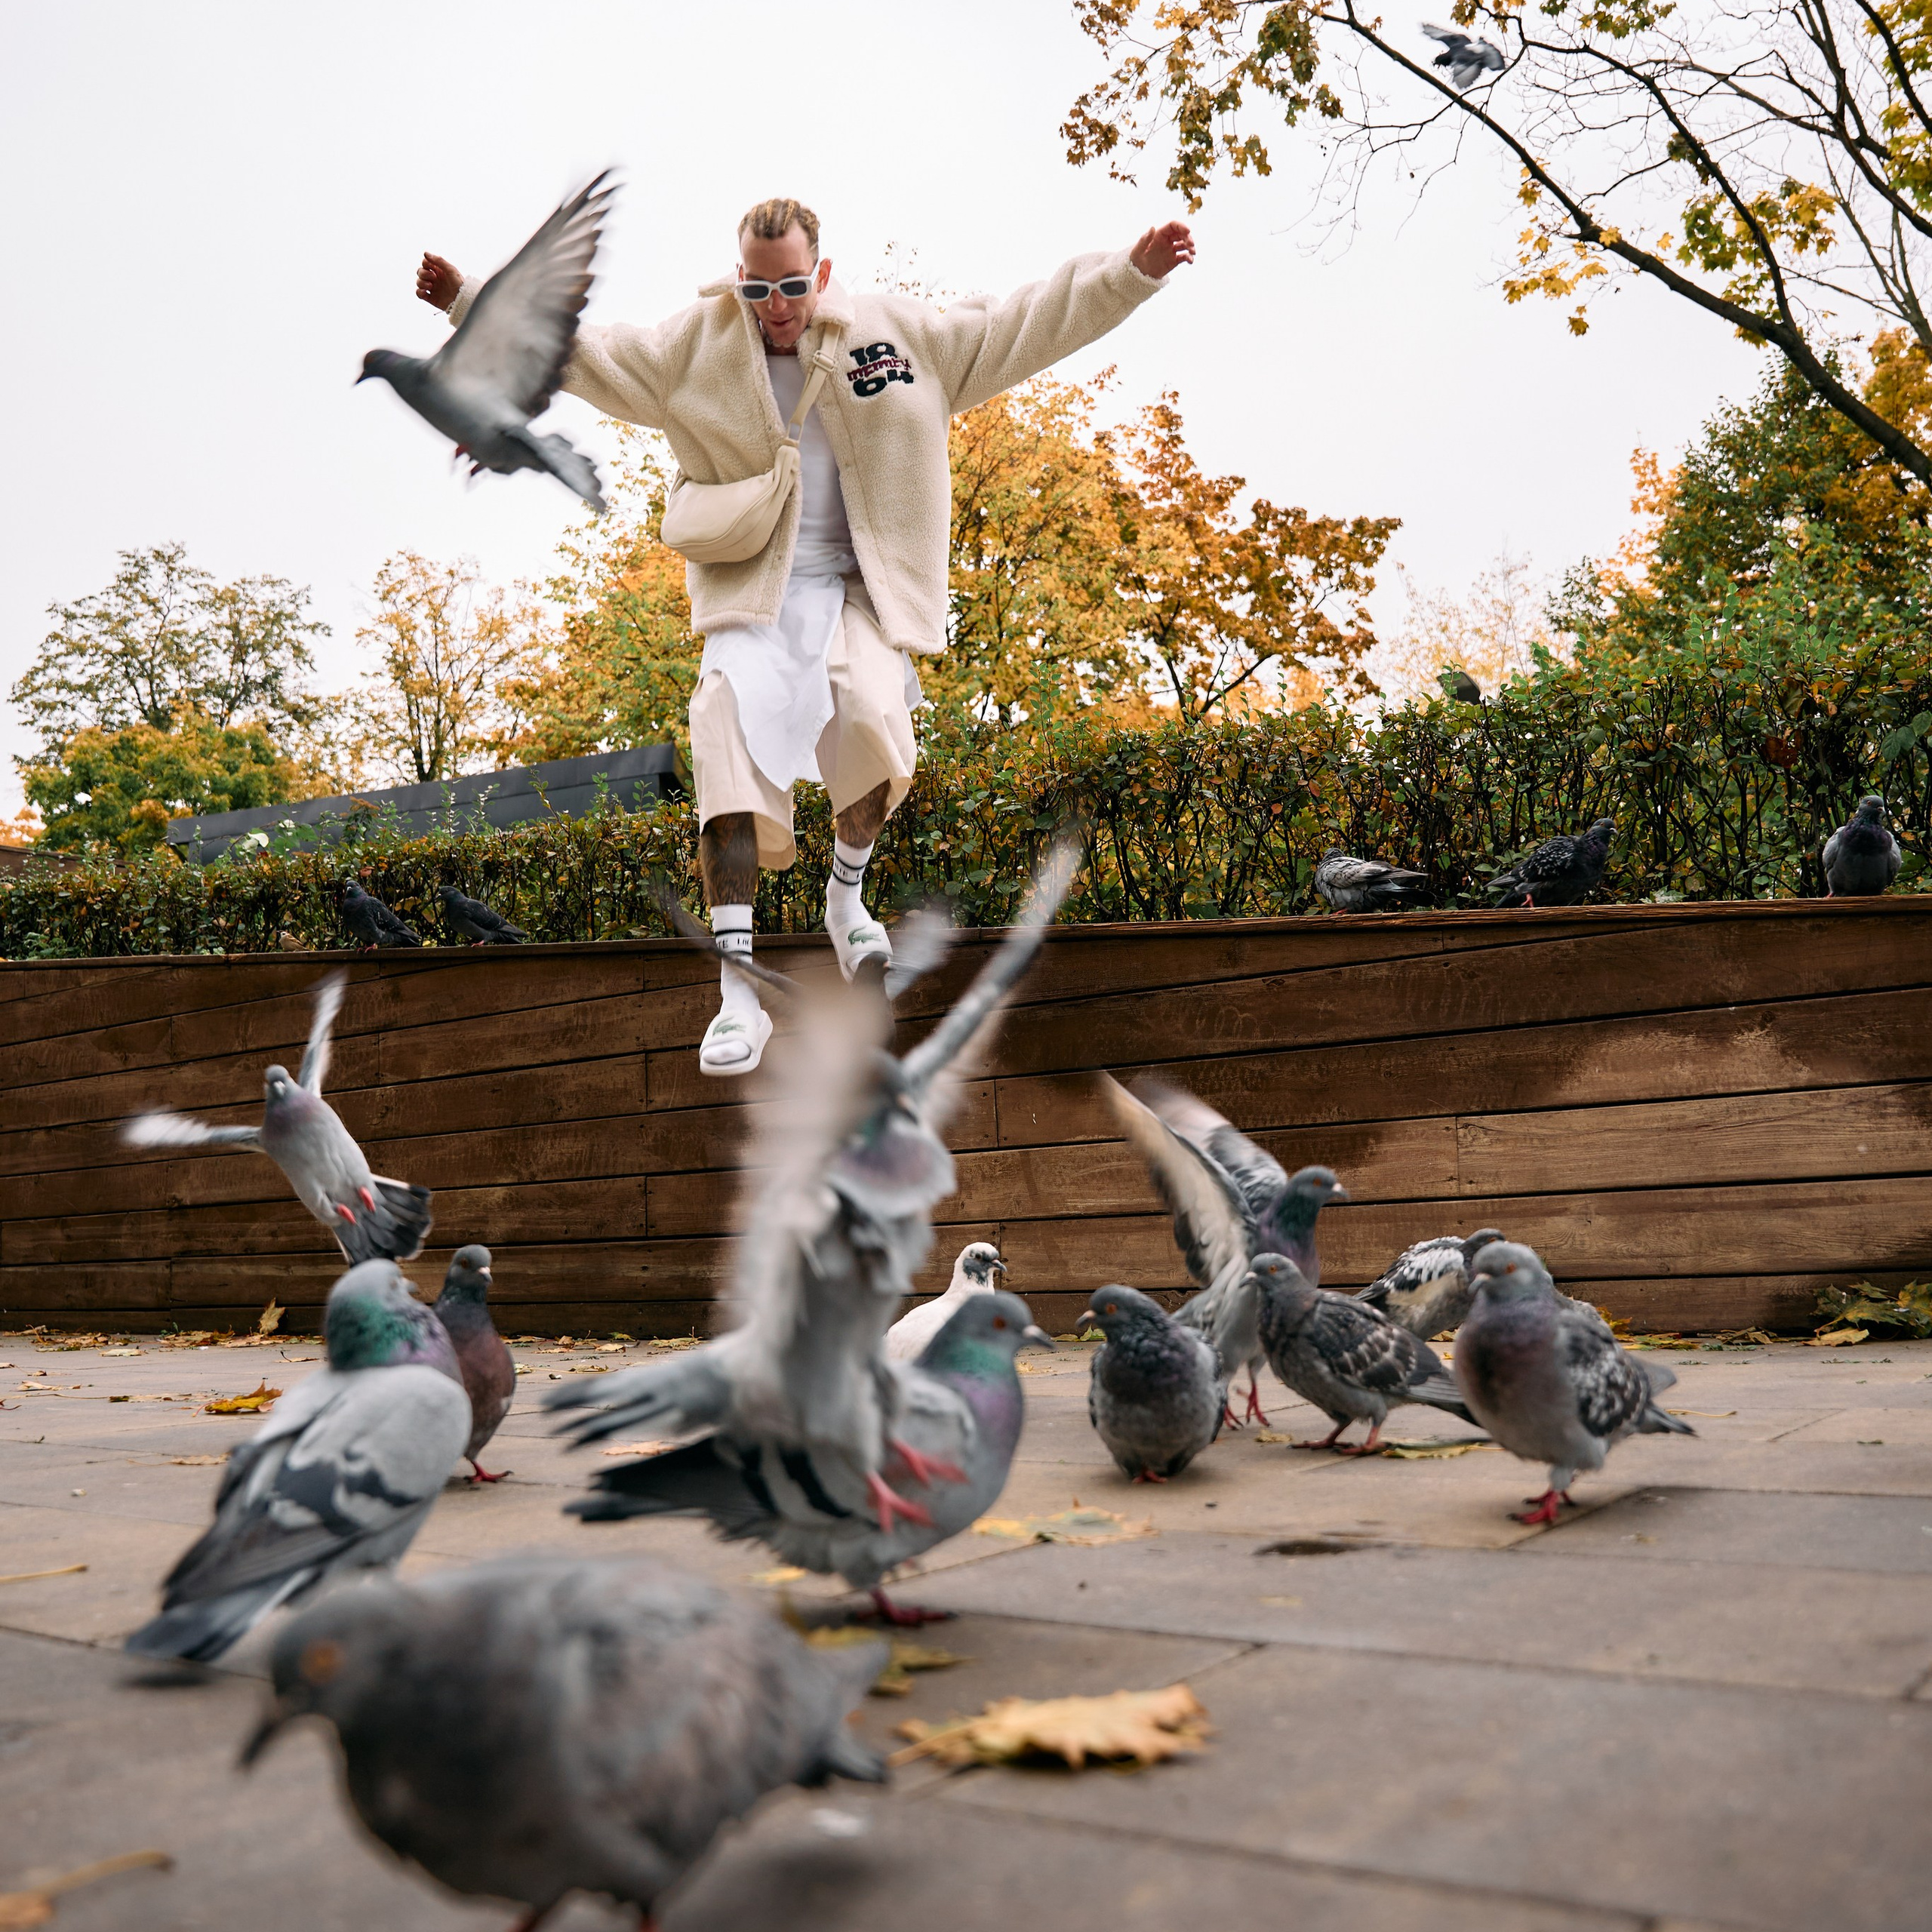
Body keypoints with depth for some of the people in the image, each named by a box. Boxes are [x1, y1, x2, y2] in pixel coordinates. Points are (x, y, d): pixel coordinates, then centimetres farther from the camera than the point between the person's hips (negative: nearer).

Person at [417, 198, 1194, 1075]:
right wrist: (472, 305, 6)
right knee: (728, 750, -20)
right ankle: (738, 994, -16)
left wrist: (1131, 272, 4)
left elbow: (1018, 326, 9)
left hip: (856, 588, 0)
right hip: (750, 592, 1)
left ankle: (848, 893, 0)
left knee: (872, 718, -31)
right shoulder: (697, 347, 8)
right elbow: (585, 350, 12)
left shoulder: (896, 329, 6)